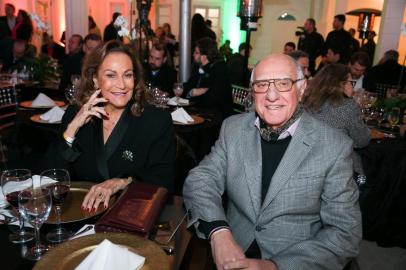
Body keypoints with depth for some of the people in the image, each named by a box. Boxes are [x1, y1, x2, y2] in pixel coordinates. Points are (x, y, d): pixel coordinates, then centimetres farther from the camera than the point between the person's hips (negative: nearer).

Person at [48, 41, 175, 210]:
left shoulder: (158, 121, -5)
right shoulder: (74, 114, 3)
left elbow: (164, 181, -8)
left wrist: (121, 183, -22)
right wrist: (73, 128, -11)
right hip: (80, 209, 2)